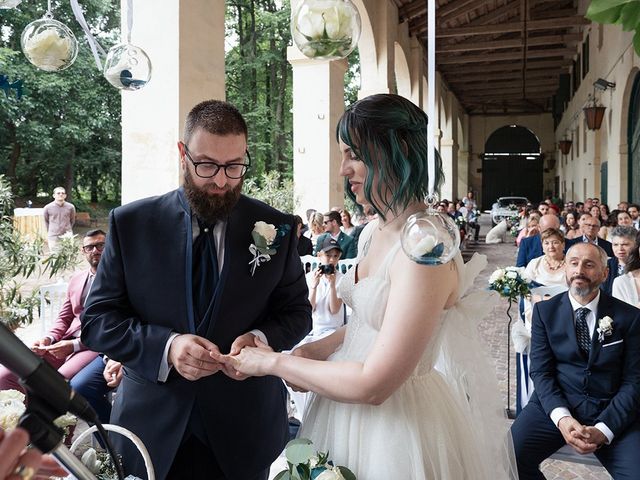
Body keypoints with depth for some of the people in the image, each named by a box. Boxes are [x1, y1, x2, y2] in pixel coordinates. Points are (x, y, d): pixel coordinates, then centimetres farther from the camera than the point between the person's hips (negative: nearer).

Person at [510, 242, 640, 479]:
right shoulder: (545, 310, 6)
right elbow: (541, 371, 0)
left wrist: (602, 429, -14)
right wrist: (562, 418, -17)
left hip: (612, 414, 0)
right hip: (555, 405, 1)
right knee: (510, 456, -22)